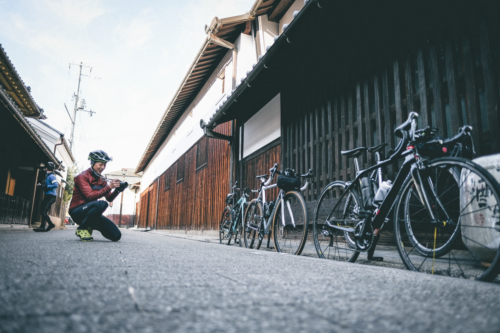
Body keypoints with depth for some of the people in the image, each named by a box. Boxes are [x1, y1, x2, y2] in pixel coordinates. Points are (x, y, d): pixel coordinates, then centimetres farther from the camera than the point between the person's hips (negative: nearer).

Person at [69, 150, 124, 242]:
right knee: (102, 204, -38)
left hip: (91, 211, 6)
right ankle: (82, 228, -14)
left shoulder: (101, 180, 12)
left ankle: (89, 227, 15)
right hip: (78, 212, -6)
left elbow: (109, 198, 5)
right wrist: (109, 187, -29)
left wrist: (117, 190, -14)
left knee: (116, 236, -9)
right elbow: (90, 196, -23)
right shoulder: (82, 177, -9)